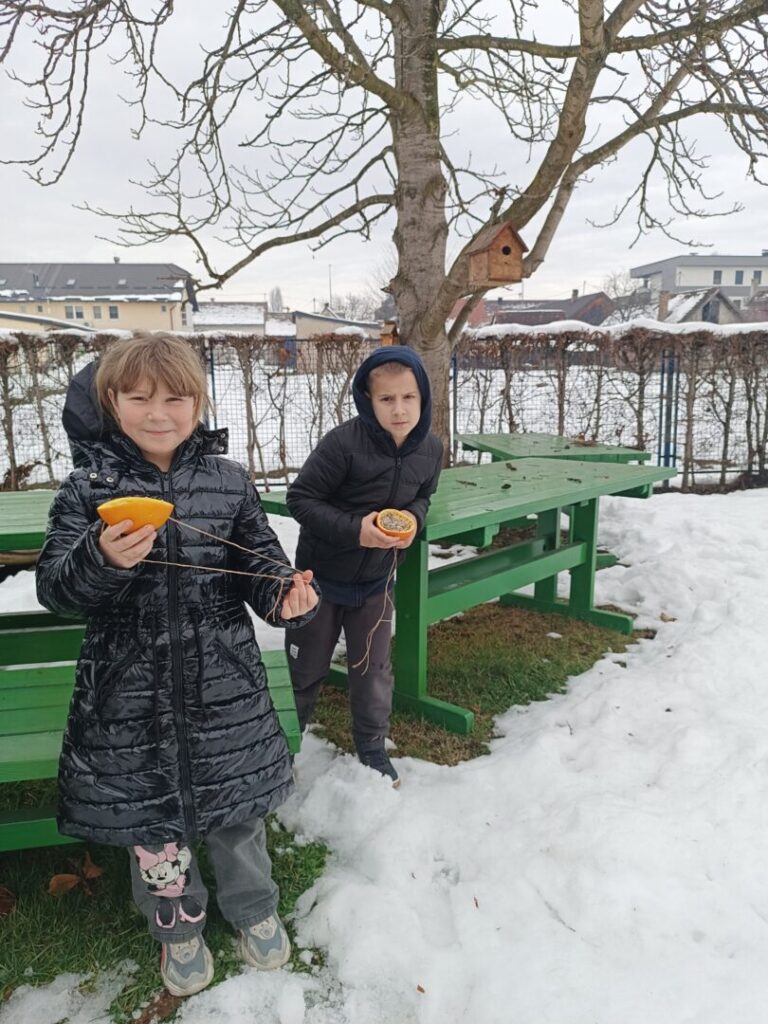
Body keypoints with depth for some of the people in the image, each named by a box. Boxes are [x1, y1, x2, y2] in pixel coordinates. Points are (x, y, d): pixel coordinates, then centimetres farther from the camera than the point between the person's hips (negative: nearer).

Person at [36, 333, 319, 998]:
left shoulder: (228, 480, -2)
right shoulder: (89, 487, -5)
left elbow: (261, 564, 6)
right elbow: (55, 589, -8)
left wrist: (286, 596, -14)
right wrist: (102, 560, -29)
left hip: (224, 685, 1)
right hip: (131, 689, 0)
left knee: (235, 808, 16)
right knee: (150, 818, 15)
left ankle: (255, 911, 45)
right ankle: (178, 929, 44)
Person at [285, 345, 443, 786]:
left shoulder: (431, 450, -9)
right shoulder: (344, 442, -25)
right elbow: (300, 498, -19)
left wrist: (411, 522, -12)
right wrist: (354, 530, -29)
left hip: (376, 580, 3)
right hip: (322, 575, -3)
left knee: (374, 667, 13)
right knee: (306, 666, 13)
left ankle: (373, 746, 36)